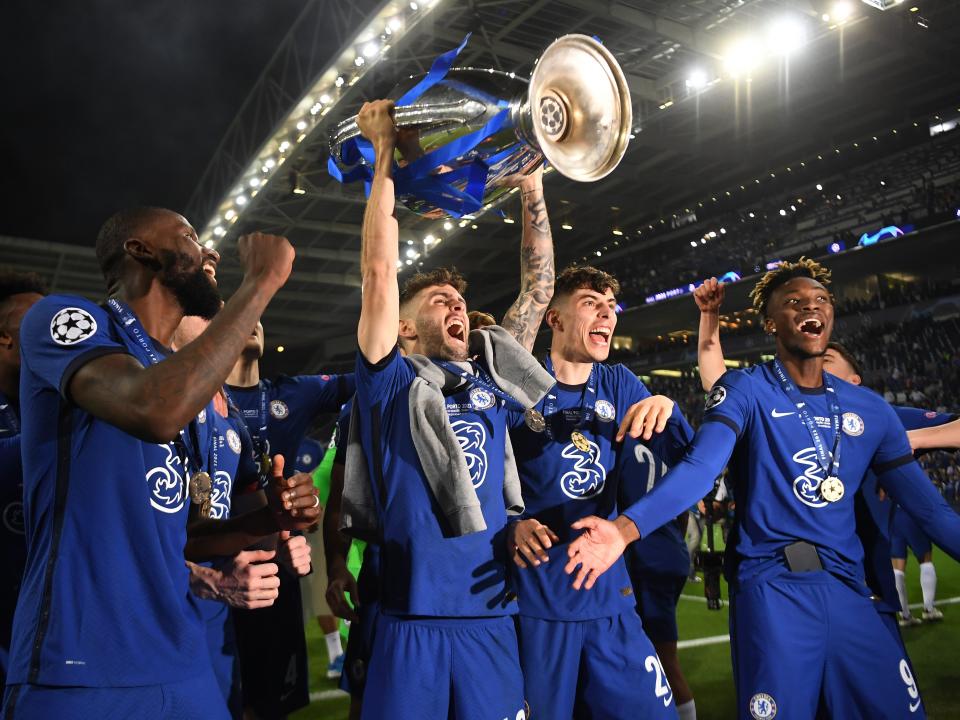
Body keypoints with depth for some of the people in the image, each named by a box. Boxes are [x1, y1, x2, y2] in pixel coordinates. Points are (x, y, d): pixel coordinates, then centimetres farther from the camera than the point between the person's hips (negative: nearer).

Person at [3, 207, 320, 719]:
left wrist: (266, 521, 2)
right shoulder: (64, 318, -7)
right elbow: (155, 410, -28)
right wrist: (262, 280, -19)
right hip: (79, 672, -7)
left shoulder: (194, 389, 15)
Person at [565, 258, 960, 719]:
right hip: (772, 588, -4)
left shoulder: (869, 408, 9)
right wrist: (626, 527, -36)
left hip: (847, 589, 5)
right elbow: (699, 468, -20)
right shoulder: (746, 390, -5)